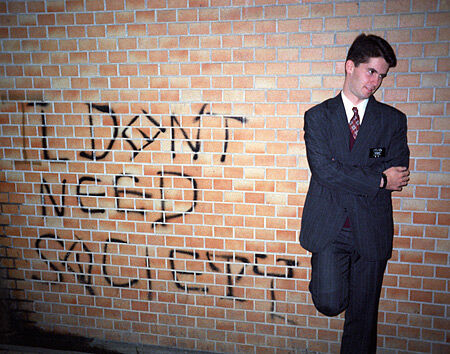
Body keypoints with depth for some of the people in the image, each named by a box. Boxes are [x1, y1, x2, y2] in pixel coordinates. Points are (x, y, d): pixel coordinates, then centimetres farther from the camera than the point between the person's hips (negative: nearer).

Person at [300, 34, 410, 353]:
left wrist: (343, 175, -11)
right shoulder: (318, 116, 3)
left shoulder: (393, 120, 7)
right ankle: (327, 276, 21)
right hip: (328, 227, -1)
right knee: (329, 303, -11)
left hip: (371, 230, 2)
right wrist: (378, 179, -11)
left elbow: (397, 174, -5)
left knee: (363, 316, 10)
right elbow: (323, 169, -11)